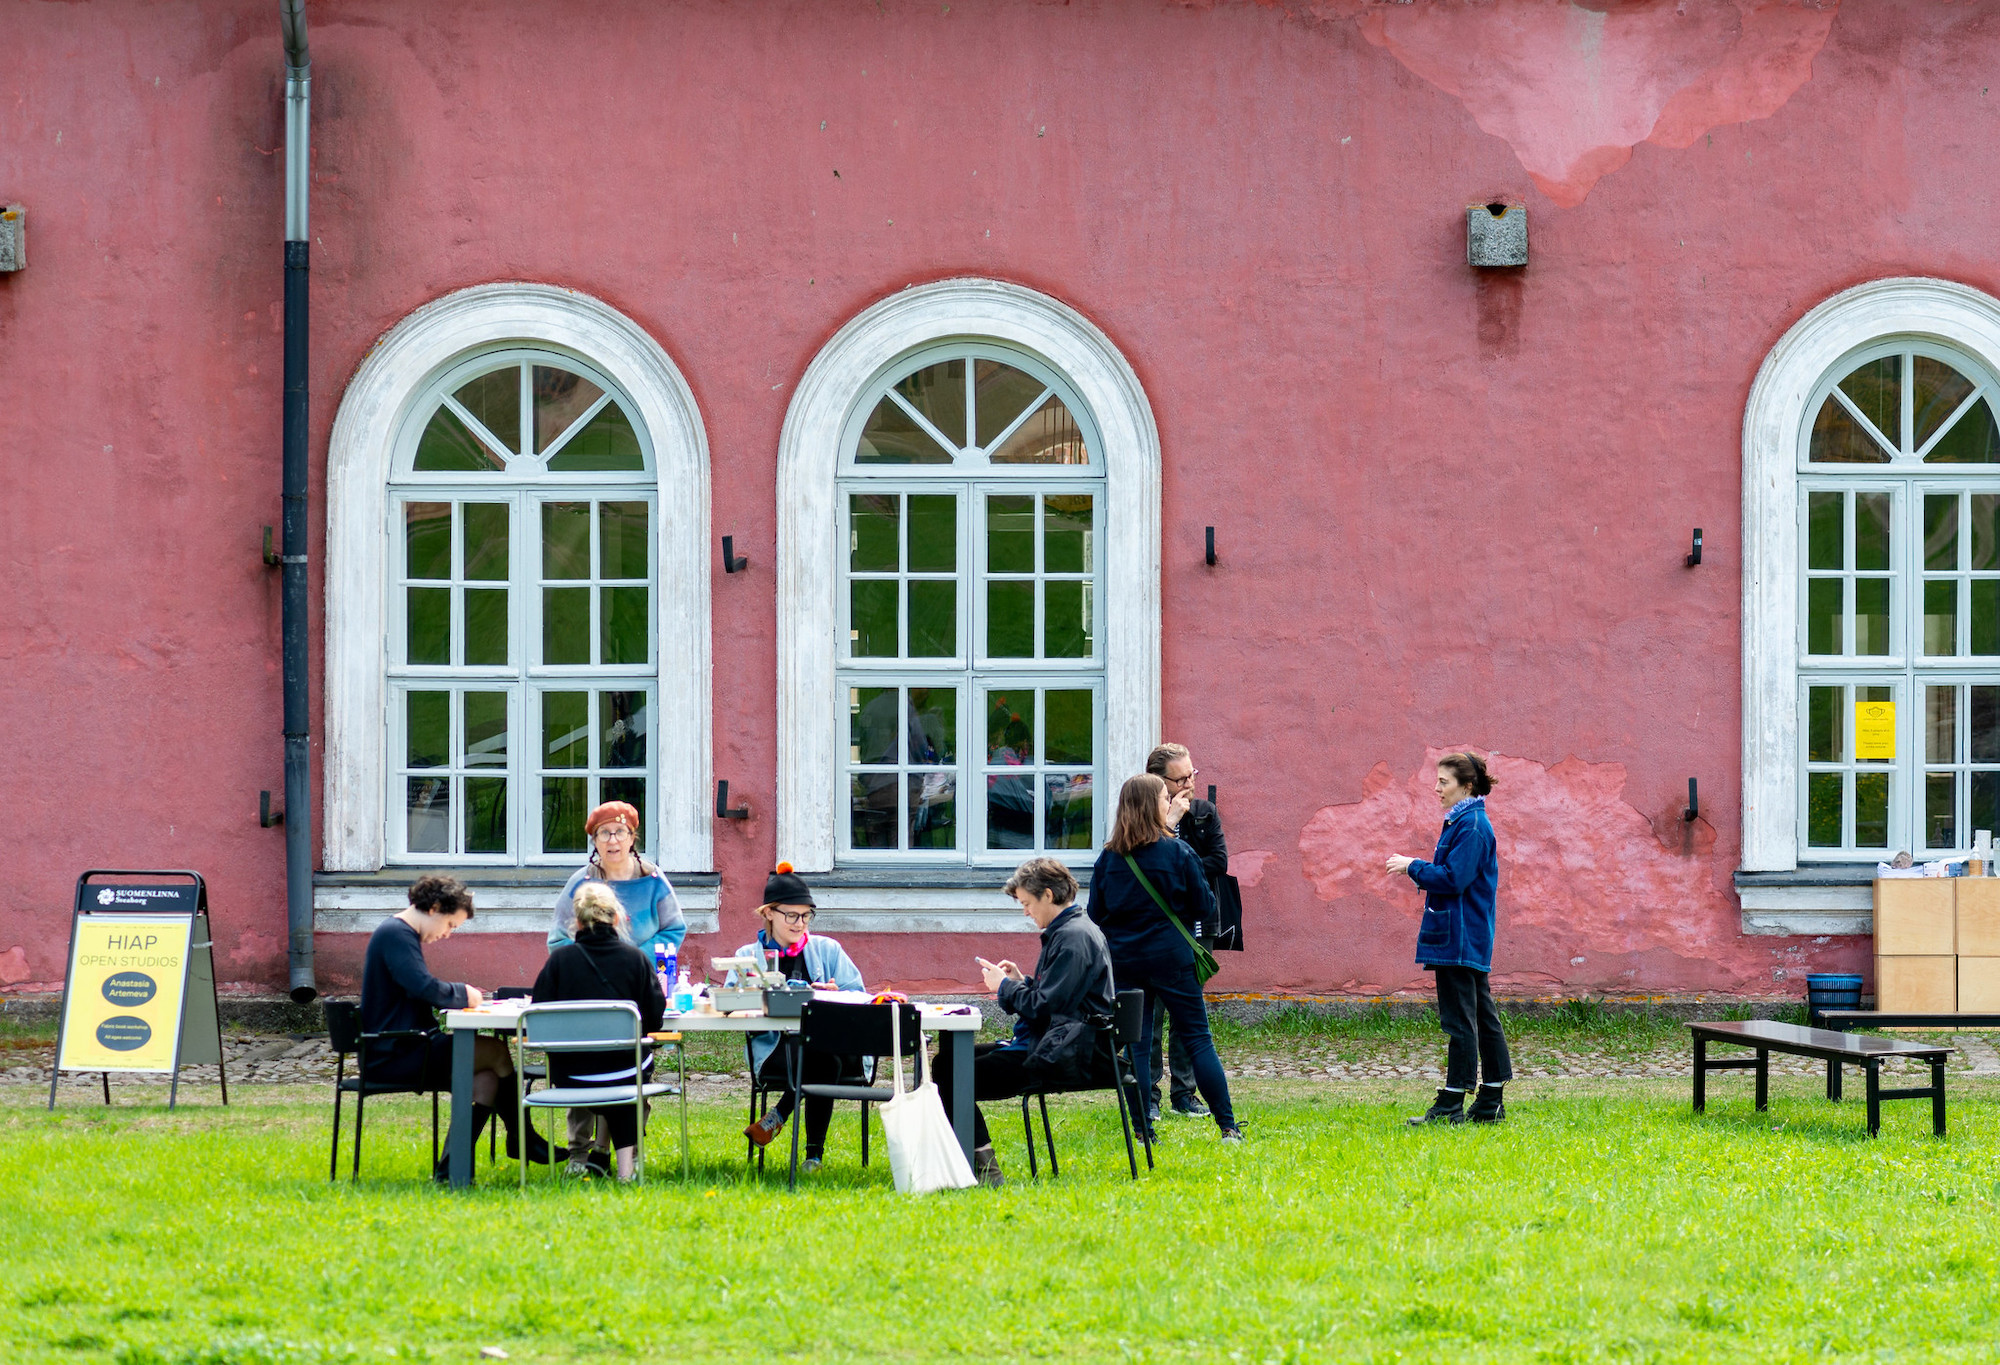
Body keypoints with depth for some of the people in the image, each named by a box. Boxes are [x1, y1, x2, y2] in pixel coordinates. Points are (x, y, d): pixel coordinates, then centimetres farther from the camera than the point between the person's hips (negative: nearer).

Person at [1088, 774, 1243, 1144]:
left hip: (1122, 960, 3)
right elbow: (1204, 907, -2)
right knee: (1198, 1039, 3)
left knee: (1136, 1045, 7)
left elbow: (1095, 913, 5)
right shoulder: (1177, 853, -9)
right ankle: (1227, 1126, 2)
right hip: (1170, 957, -3)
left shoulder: (1108, 858, 0)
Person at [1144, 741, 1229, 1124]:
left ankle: (1185, 1092, 14)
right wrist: (1169, 821, -19)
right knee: (1150, 1011, -4)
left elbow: (1219, 862, -2)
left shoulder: (1206, 814, 8)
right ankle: (1146, 1094, 2)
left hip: (1197, 927, 4)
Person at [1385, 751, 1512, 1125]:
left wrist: (1414, 867, -12)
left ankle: (1451, 1106, -5)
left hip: (1461, 937, -11)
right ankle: (1490, 1104, 14)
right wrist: (1419, 869, 11)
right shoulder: (1461, 822, 16)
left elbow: (1455, 878, -21)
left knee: (1460, 1019, -7)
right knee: (1482, 1016, 11)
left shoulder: (1472, 826, -15)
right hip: (1469, 938, 11)